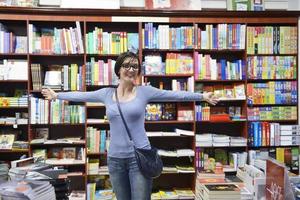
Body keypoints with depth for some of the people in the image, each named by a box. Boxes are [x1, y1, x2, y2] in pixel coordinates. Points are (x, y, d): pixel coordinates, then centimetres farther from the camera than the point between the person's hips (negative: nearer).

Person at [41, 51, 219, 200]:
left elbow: (175, 95, -4)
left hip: (140, 157, -3)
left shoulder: (144, 91, -4)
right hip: (115, 158, 3)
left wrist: (202, 96, -5)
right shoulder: (106, 93, 4)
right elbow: (81, 96, 16)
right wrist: (57, 95, 24)